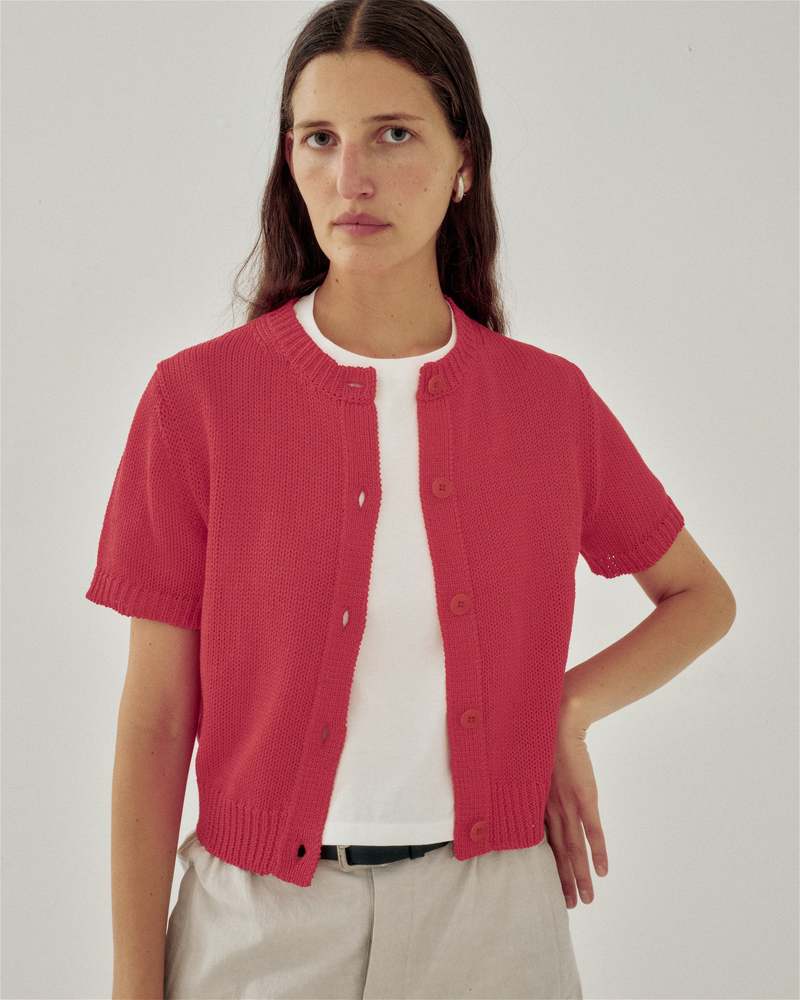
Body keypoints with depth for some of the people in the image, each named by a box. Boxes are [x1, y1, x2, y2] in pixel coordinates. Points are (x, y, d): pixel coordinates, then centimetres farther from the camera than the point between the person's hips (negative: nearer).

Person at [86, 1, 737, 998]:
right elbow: (154, 721, -6)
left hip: (487, 913, 2)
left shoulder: (550, 400, -3)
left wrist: (567, 711, -3)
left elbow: (703, 598, 13)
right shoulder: (196, 395, -9)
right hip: (262, 918, -1)